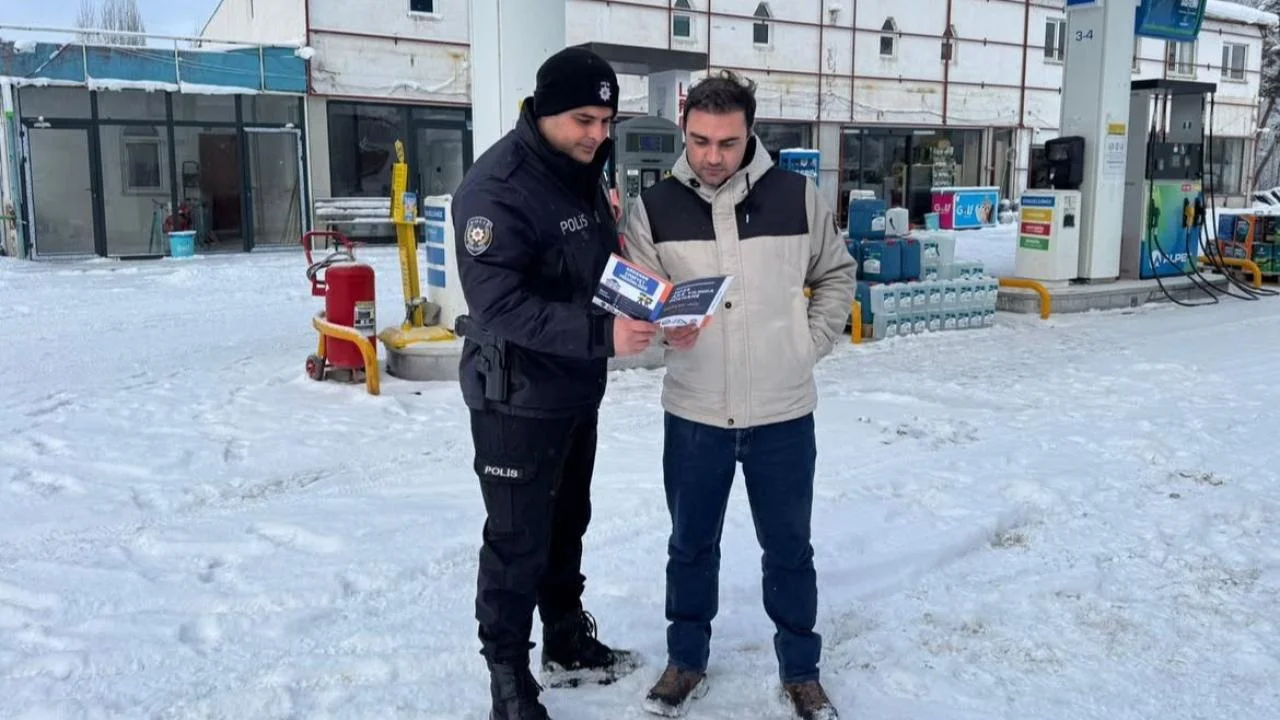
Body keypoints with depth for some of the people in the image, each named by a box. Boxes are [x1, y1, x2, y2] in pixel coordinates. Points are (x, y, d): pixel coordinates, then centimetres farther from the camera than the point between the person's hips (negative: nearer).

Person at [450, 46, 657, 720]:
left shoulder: (582, 173, 7)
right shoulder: (497, 187, -21)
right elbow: (498, 305, -29)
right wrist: (601, 333, -36)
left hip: (578, 388, 8)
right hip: (518, 397, -8)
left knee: (566, 524, 21)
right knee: (518, 540, 3)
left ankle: (568, 645, 39)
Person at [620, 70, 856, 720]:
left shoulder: (797, 196, -3)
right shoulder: (654, 207, -4)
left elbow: (837, 275, 10)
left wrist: (811, 344, 1)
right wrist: (662, 326, -24)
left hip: (783, 412, 0)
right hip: (693, 415, 0)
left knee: (789, 549, 14)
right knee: (691, 545, 16)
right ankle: (686, 660, 37)